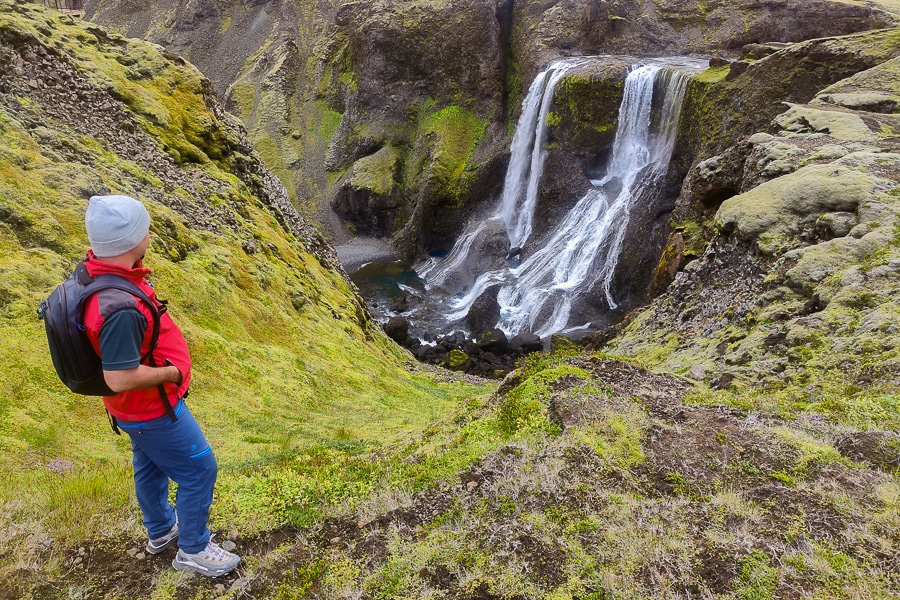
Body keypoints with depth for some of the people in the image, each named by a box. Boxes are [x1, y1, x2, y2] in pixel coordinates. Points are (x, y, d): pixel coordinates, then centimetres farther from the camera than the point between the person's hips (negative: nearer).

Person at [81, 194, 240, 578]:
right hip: (151, 409, -10)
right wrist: (171, 372, -20)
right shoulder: (120, 306, -39)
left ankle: (161, 531, 50)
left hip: (142, 405, 10)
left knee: (151, 466, 28)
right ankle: (193, 550, 27)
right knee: (199, 471, 7)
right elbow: (120, 378, -35)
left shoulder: (97, 269, -8)